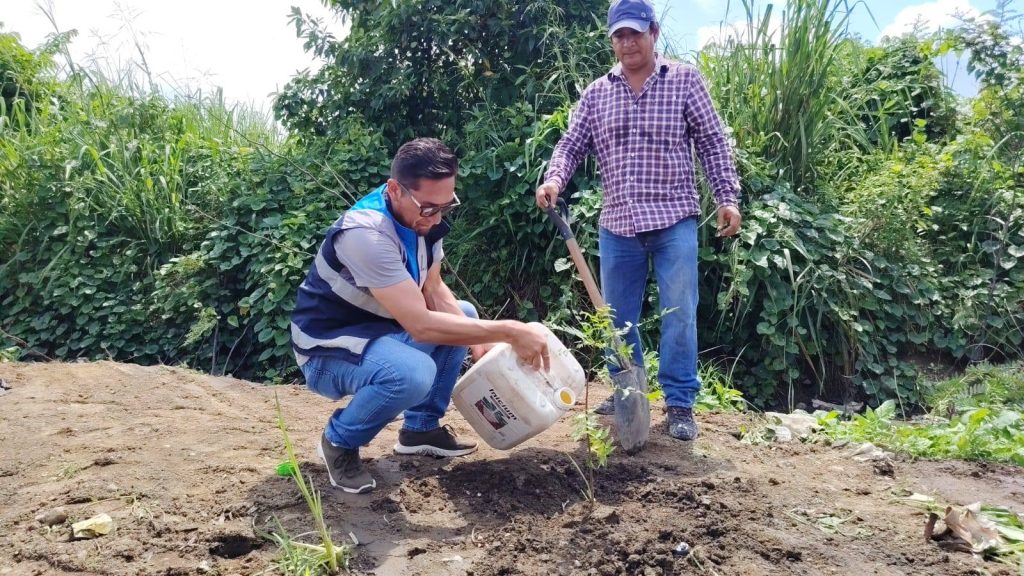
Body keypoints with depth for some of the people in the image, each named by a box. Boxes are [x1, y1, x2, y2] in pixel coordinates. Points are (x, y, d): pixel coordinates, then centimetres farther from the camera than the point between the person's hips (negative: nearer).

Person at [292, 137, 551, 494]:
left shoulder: (423, 217, -6)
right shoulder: (365, 233, -33)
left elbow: (433, 290, 3)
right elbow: (421, 325, -37)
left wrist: (479, 341, -12)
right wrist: (509, 331, -34)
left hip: (379, 330, 9)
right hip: (329, 349, -9)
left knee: (464, 315, 10)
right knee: (413, 373, -35)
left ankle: (421, 428, 15)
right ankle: (339, 443, -6)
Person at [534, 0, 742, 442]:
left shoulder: (685, 80, 3)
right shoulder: (596, 93, 10)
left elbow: (712, 143, 3)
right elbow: (572, 145, 7)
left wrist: (727, 197, -4)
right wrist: (553, 179, -13)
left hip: (673, 221, -3)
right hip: (617, 225, 3)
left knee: (678, 315, -3)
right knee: (617, 317, 11)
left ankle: (680, 404, 8)